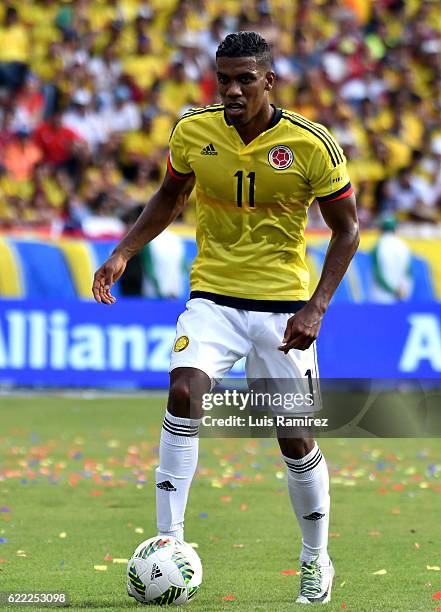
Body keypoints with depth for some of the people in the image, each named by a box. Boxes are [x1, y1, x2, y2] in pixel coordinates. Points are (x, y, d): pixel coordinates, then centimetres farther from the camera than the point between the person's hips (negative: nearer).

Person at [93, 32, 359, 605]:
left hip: (284, 305, -1)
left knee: (295, 438, 2)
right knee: (184, 392, -25)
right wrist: (123, 253, 0)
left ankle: (316, 559, 26)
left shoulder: (311, 144, -13)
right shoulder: (192, 132, -5)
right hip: (212, 295, 1)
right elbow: (169, 197, 14)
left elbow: (347, 229, -4)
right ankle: (168, 542, -22)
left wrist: (316, 308, -14)